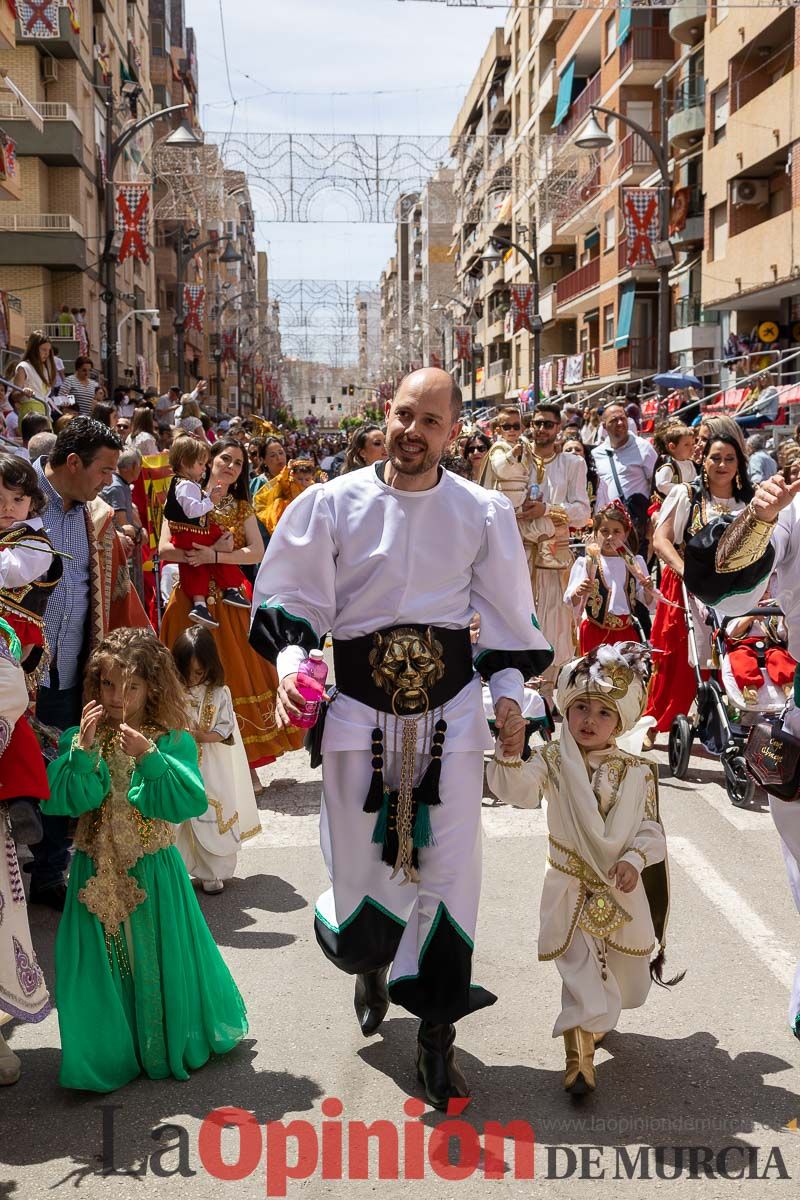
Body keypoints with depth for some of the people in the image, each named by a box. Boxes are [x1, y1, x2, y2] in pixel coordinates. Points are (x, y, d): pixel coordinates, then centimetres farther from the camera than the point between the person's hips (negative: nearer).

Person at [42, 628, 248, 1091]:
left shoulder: (173, 741, -7)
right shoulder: (79, 738, -1)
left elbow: (191, 802, -19)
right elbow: (61, 801, -12)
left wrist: (149, 757, -26)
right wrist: (83, 750, -22)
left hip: (154, 874, -2)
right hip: (97, 874, 2)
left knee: (160, 960, 8)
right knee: (102, 963, 8)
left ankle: (173, 1045, 32)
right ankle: (111, 1052, 27)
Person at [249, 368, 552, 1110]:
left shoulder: (483, 513, 0)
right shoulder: (333, 504, -5)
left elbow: (505, 611, 8)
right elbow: (292, 595, 0)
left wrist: (508, 692, 1)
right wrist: (290, 659, -17)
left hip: (450, 701, 1)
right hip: (360, 700, 0)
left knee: (447, 861, 2)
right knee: (358, 857, 7)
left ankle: (436, 1032, 18)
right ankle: (370, 964, 43)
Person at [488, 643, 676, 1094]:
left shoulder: (638, 772, -3)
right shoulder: (553, 761, -8)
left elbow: (651, 827, -2)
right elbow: (516, 789, -25)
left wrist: (634, 859, -19)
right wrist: (510, 751, -43)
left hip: (623, 887, 3)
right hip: (571, 887, -3)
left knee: (625, 972, 17)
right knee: (580, 967, -8)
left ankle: (597, 1020, 47)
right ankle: (579, 1061, -3)